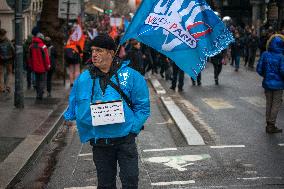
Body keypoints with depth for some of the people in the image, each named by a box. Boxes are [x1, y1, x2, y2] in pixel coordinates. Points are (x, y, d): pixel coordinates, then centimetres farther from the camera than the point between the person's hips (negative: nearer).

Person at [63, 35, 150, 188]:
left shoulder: (130, 75, -2)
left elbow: (142, 106, 1)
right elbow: (74, 102, 23)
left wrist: (133, 128, -6)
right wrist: (69, 117, 15)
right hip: (99, 141, 2)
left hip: (125, 139, -2)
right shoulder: (83, 79, 5)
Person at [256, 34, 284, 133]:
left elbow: (259, 69, -3)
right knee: (276, 104, 6)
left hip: (267, 83, 4)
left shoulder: (265, 54, -6)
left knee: (269, 103, 15)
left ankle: (269, 124, 21)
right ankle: (271, 126, 6)